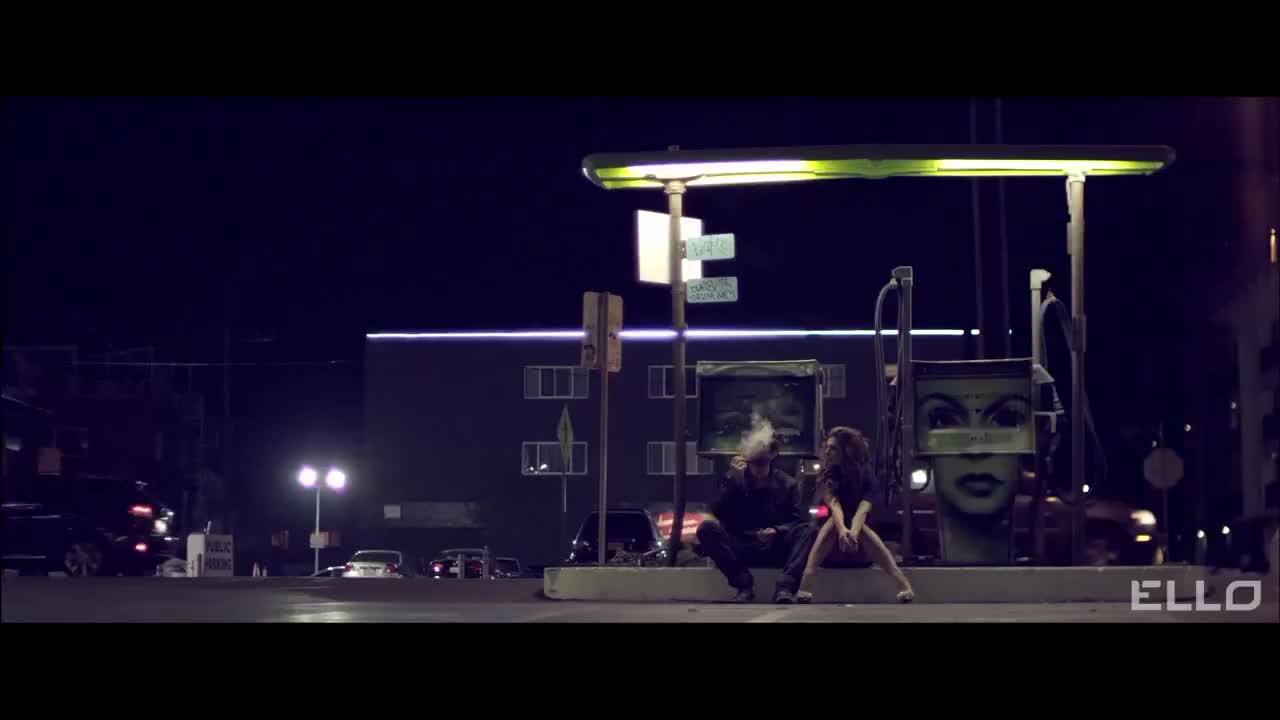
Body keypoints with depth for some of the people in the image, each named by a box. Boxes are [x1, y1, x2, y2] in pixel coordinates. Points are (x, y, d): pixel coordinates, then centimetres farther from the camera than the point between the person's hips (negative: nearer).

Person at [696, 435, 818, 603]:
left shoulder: (787, 484, 8)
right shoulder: (736, 481, 8)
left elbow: (797, 520, 0)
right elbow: (719, 514, -4)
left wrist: (777, 531, -21)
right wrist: (732, 479, -12)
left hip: (777, 550, 0)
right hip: (741, 550, 0)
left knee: (809, 530, -26)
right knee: (707, 528, -26)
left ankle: (785, 588, -40)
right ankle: (744, 586, -30)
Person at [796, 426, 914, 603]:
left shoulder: (868, 477, -11)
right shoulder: (826, 477, -8)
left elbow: (862, 509, -30)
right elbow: (834, 505, -28)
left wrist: (853, 533, -53)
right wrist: (842, 530, -51)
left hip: (864, 547, -1)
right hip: (830, 548, 1)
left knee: (860, 526, -32)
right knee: (835, 520, -30)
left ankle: (904, 585, -48)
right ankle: (805, 585, -51)